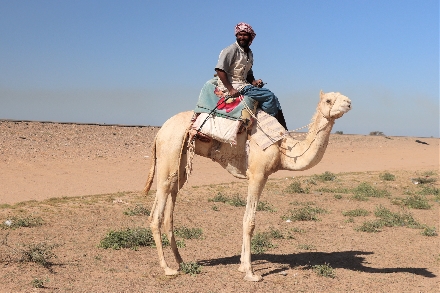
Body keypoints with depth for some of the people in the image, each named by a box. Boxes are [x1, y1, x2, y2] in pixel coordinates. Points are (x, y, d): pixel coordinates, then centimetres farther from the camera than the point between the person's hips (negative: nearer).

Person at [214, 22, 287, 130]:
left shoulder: (249, 53, 17)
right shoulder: (231, 50, -9)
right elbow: (220, 70, -18)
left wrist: (254, 82, 2)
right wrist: (231, 89, -23)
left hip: (243, 85, 9)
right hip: (233, 86, -9)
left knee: (273, 99, -3)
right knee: (269, 96, -18)